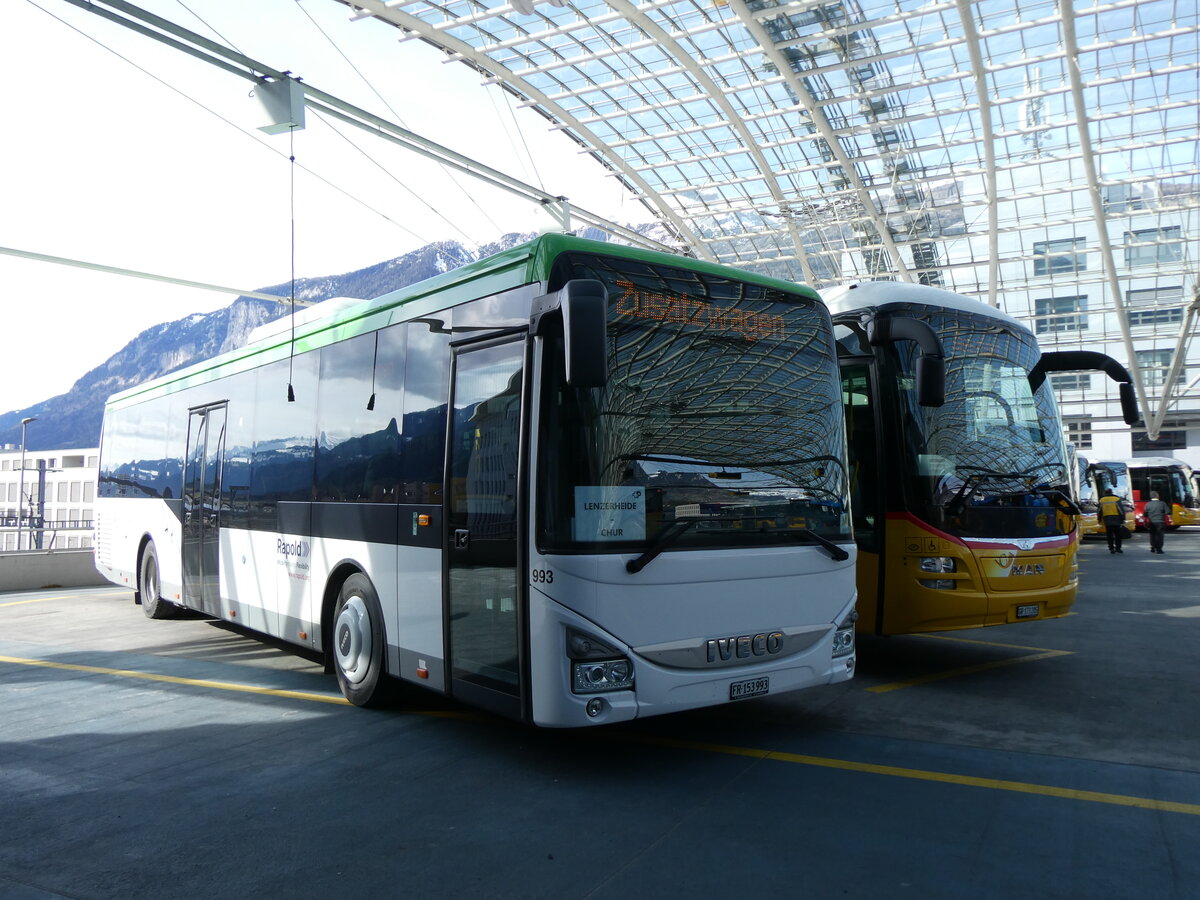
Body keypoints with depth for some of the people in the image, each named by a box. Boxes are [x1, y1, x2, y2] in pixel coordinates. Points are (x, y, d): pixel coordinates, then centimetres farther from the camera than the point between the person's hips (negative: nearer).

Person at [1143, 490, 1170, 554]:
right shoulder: (1162, 503, -7)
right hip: (1160, 522, -2)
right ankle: (1158, 549, -2)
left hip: (1151, 523, 2)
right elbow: (1168, 512, -8)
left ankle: (1153, 548, 15)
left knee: (1152, 535, 13)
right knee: (1159, 535, 2)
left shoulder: (1148, 504, -2)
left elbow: (1145, 514, 1)